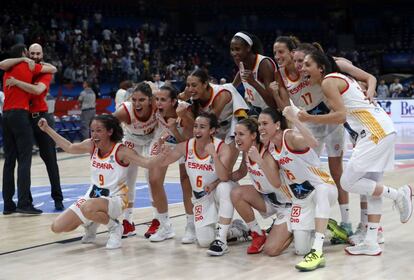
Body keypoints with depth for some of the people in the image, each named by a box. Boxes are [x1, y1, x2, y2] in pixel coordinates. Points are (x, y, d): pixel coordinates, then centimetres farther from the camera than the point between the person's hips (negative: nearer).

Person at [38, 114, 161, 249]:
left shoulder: (121, 151, -19)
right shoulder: (91, 145, -3)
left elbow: (147, 163, -28)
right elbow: (69, 147, 15)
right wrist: (47, 129, 17)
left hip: (114, 199, -6)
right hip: (92, 196, 6)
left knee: (88, 208, -40)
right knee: (57, 227, -2)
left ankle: (115, 228, -8)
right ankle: (91, 224, 26)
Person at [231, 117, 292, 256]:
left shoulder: (267, 153, -28)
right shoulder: (246, 152, -7)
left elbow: (277, 184, -43)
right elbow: (240, 173, 13)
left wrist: (259, 160, -53)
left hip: (287, 203, -7)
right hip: (268, 199, 7)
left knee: (270, 250, -17)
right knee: (236, 193, -16)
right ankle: (257, 234, 3)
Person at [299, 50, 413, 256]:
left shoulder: (328, 82, -7)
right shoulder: (340, 78, 22)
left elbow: (341, 115, -17)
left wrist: (309, 119, -13)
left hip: (375, 131, -10)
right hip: (383, 130, 10)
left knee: (348, 182, -8)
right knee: (371, 186, 10)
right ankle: (371, 243, 11)